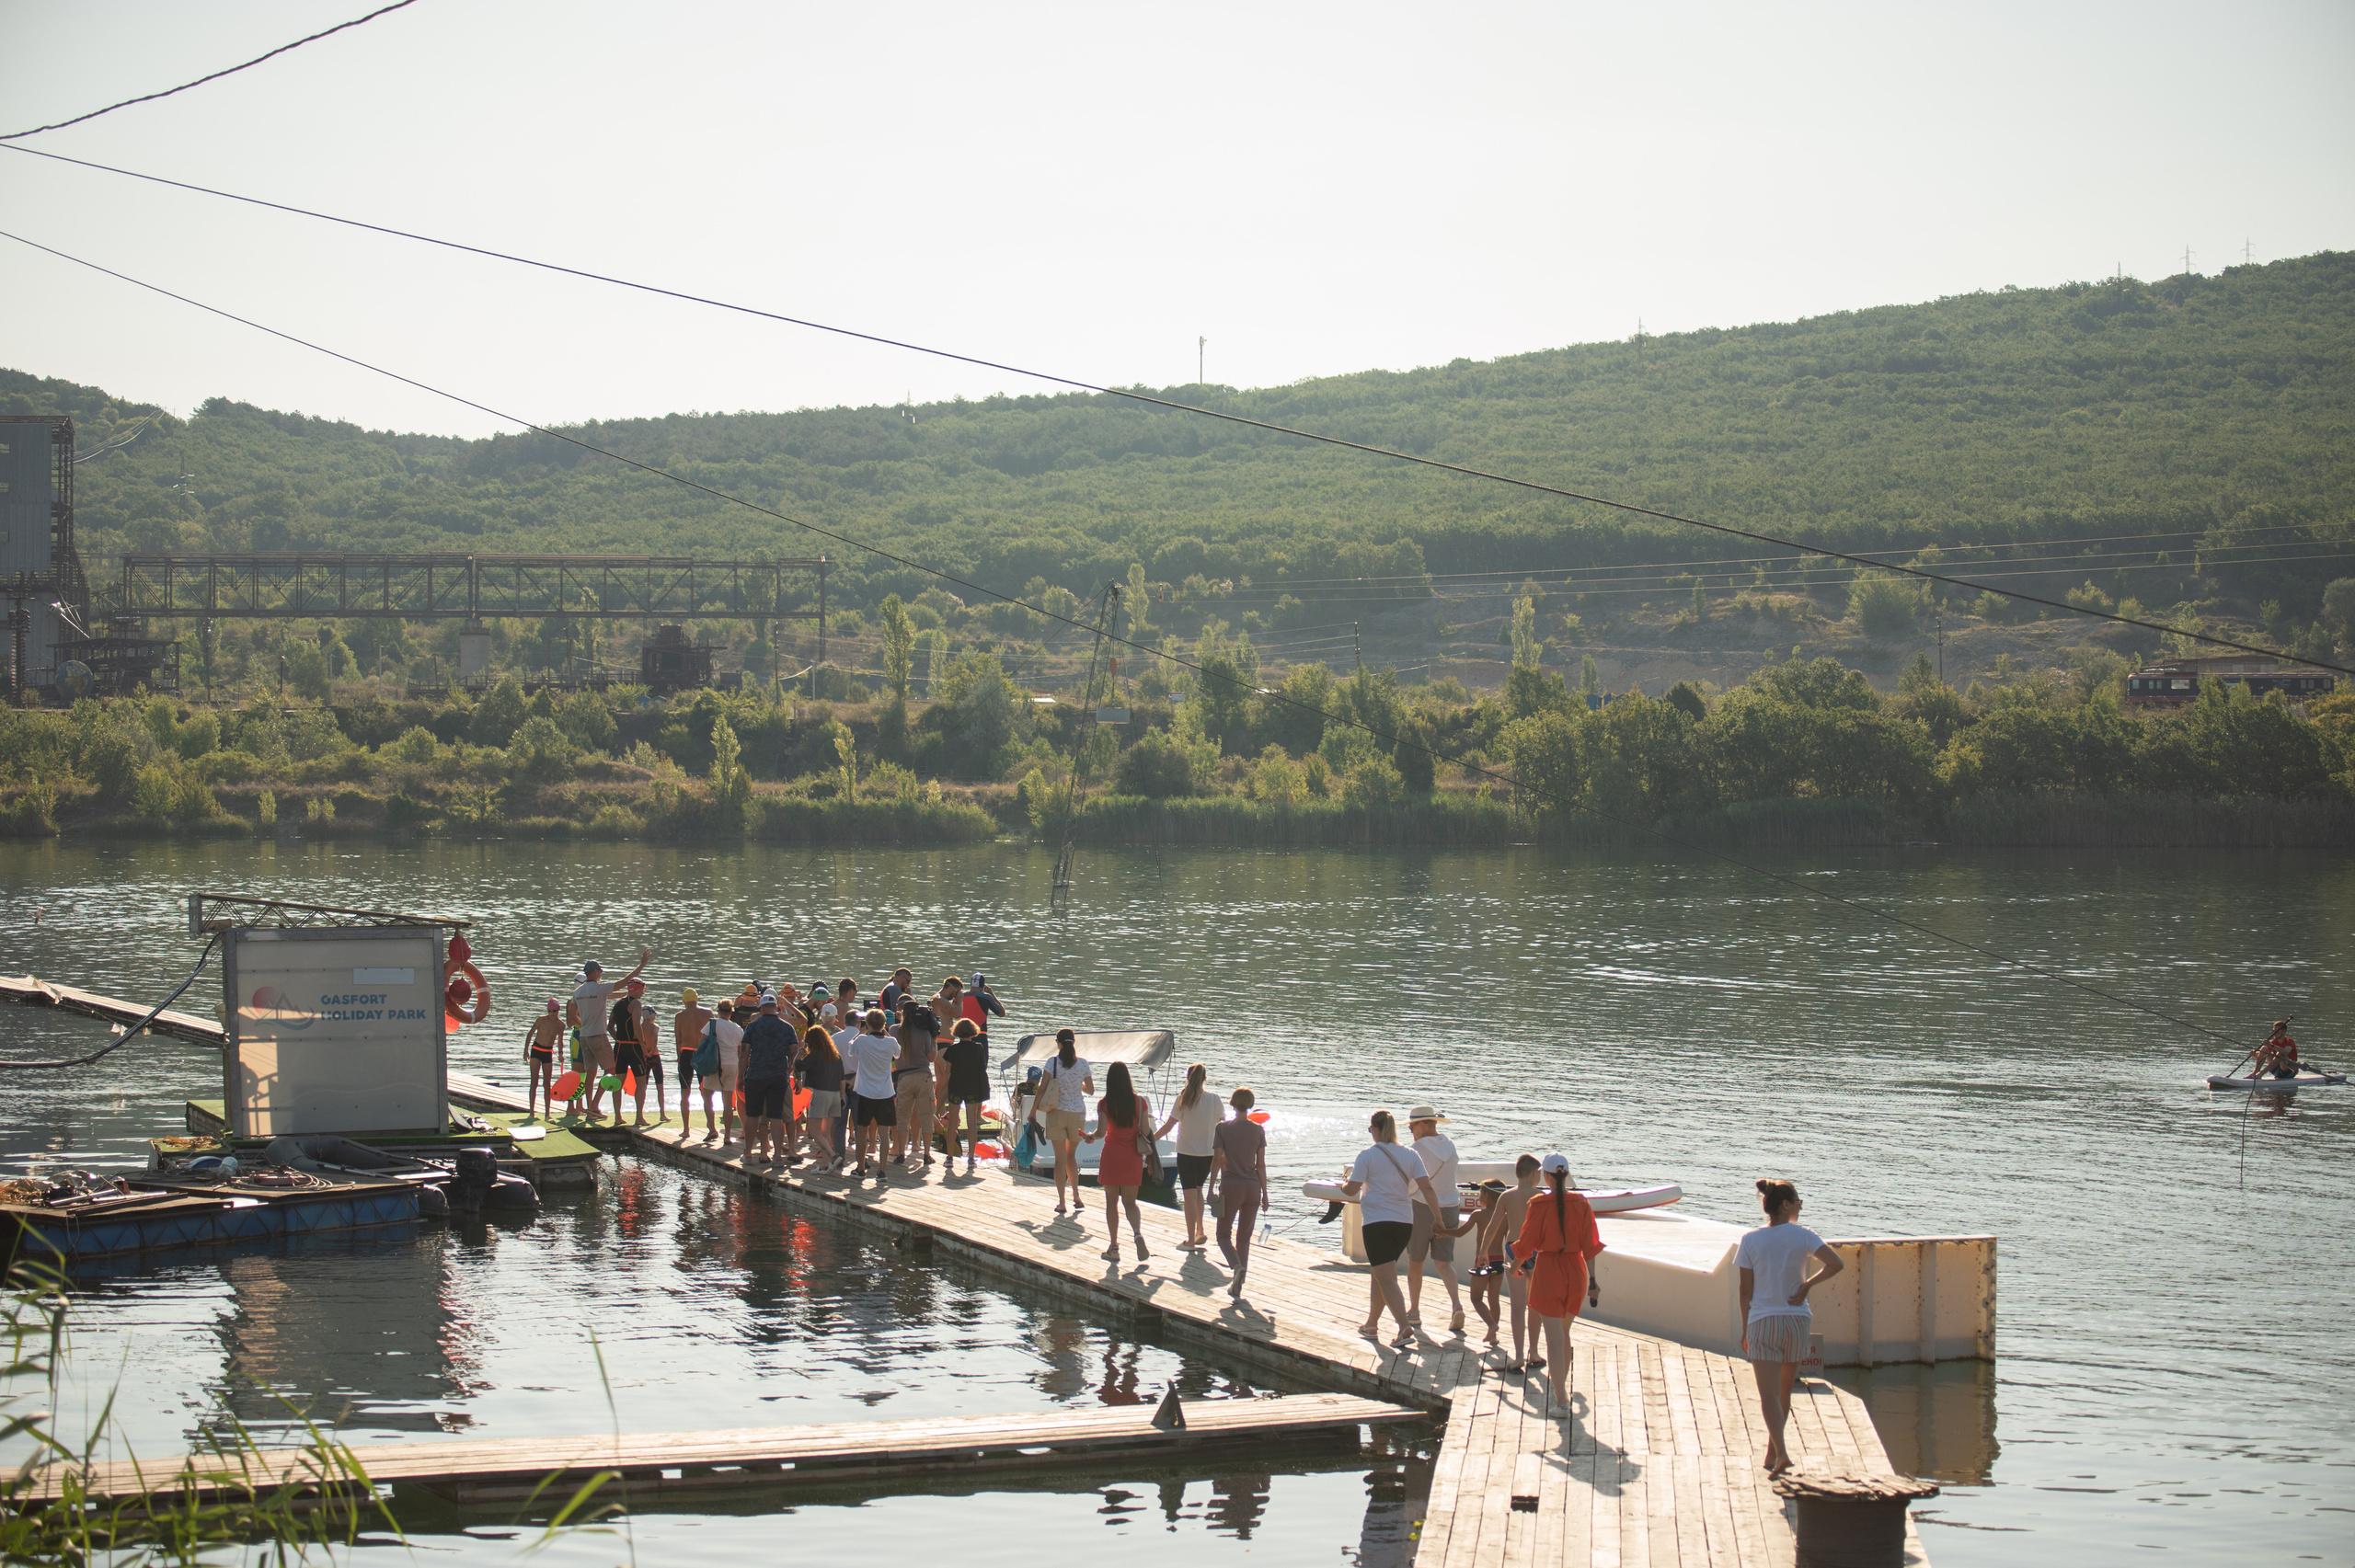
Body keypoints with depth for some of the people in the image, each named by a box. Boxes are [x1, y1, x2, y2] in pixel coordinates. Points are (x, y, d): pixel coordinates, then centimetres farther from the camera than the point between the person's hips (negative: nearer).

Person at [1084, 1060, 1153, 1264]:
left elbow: (1102, 1131, -13)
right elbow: (1145, 1130, -5)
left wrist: (1091, 1137, 7)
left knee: (1111, 1202, 9)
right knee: (1130, 1201, 10)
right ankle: (1138, 1233, -18)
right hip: (1133, 1156, 2)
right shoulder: (1140, 1102, -3)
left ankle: (1114, 1247, 9)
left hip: (1112, 1155, -2)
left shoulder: (1104, 1104, -9)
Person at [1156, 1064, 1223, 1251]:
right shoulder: (1214, 1100, -3)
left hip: (1187, 1153, -3)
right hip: (1208, 1153, 3)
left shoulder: (1184, 1099, -10)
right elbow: (1220, 1127, 5)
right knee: (1198, 1189, 23)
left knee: (1190, 1194, -1)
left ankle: (1191, 1241, -2)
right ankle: (1199, 1232, 20)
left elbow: (1168, 1126, -11)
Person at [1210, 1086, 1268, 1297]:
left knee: (1224, 1235, 8)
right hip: (1252, 1187, 3)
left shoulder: (1222, 1128, -6)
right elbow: (1261, 1165, 2)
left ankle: (1237, 1266, -21)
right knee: (1244, 1237, 13)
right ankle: (1237, 1285, 12)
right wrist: (1264, 1193, 9)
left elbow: (1217, 1161, -7)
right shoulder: (1258, 1131, 0)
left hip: (1230, 1187, -3)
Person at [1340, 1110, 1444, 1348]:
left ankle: (1405, 1327, -27)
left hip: (1377, 1221, -6)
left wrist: (1343, 1186, 16)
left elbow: (1352, 1190, -7)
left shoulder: (1367, 1155, -4)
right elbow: (1426, 1188, -1)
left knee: (1386, 1278, -10)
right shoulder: (1410, 1155, 8)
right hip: (1405, 1222, 6)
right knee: (1380, 1274, 22)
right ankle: (1371, 1325, 32)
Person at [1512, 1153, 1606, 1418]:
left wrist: (1518, 1263, 13)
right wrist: (1592, 1280, 6)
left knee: (1554, 1338, -2)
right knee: (1563, 1331, 24)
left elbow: (1526, 1243, -8)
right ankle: (1561, 1380, 38)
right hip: (1575, 1270, 4)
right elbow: (1590, 1245, -1)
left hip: (1548, 1270, -4)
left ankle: (1561, 1401, -6)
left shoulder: (1539, 1204, -12)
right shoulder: (1582, 1204, -3)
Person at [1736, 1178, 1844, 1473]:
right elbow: (1836, 1263, -15)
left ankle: (1780, 1452, -22)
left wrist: (1745, 1330, 8)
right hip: (1796, 1319, 1)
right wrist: (1806, 1285, -5)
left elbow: (1746, 1291, 0)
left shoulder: (1750, 1240, -2)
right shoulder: (1801, 1235, -4)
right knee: (1784, 1392, 18)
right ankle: (1772, 1454, 26)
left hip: (1762, 1323, -1)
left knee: (1769, 1395, -4)